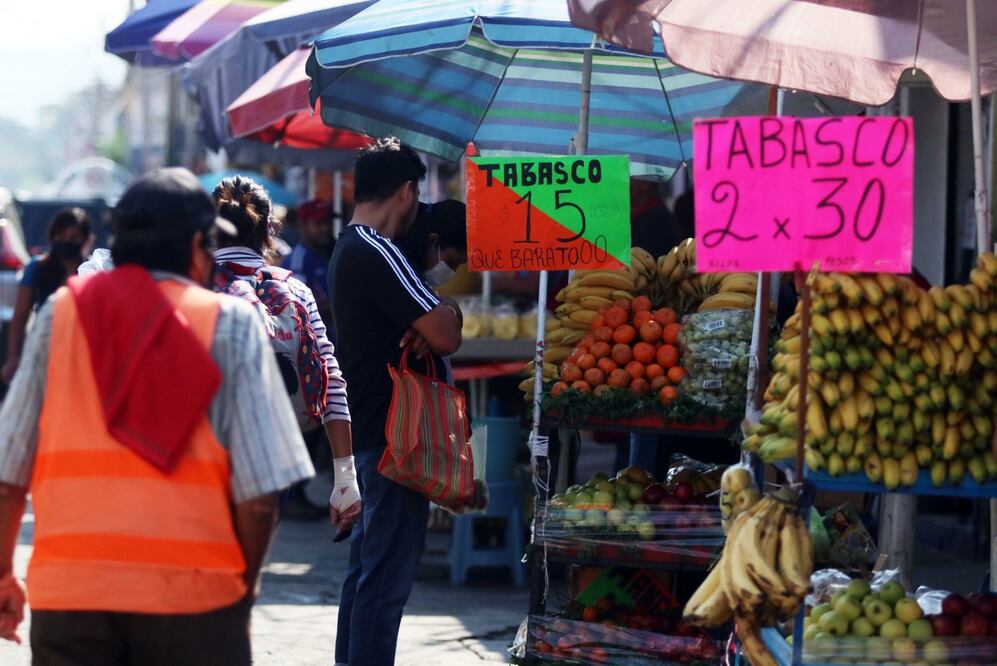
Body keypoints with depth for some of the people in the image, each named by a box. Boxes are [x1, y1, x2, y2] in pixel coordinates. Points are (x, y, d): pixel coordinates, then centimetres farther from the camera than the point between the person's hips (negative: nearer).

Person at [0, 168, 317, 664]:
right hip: (191, 589, -2)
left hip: (68, 587, 2)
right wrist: (245, 585, 10)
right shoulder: (230, 324, 1)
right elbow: (260, 490, -5)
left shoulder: (61, 313, 8)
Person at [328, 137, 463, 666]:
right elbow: (446, 336, -22)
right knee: (388, 572, -8)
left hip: (368, 432, 11)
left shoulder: (347, 249, 14)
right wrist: (450, 310, 0)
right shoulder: (377, 254, -18)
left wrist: (424, 329, -5)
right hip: (395, 439, -11)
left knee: (366, 568, 16)